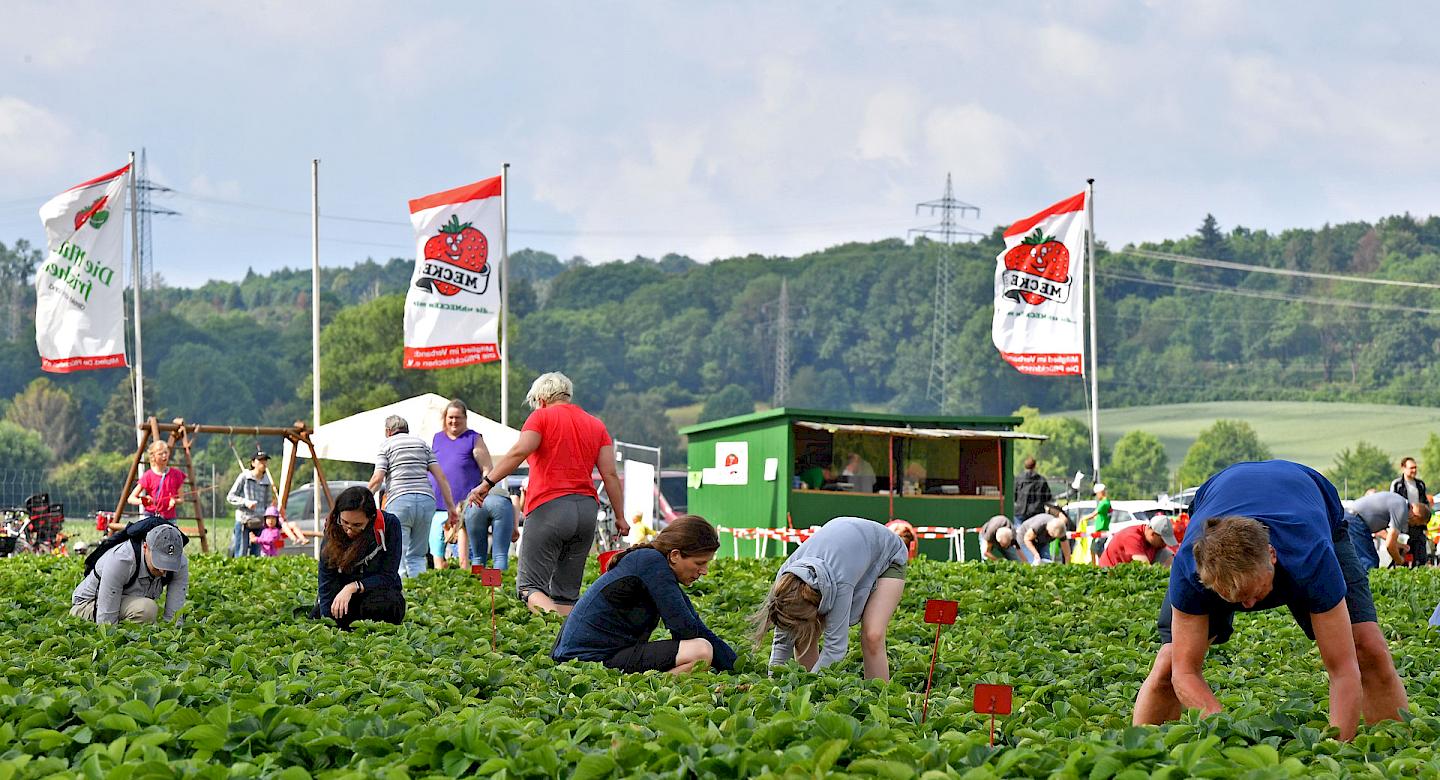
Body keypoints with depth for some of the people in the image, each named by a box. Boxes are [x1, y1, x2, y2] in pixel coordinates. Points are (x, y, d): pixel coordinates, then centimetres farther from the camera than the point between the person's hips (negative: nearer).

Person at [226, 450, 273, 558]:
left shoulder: (267, 482, 10)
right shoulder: (244, 477, -2)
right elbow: (230, 497, -1)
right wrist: (245, 502, -16)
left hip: (259, 524, 4)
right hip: (243, 521, -4)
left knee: (256, 555, 3)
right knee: (241, 555, -7)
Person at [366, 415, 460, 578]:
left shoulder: (386, 445, 10)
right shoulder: (422, 443, 21)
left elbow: (377, 478, -2)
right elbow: (440, 476, 13)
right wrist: (451, 506, 14)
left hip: (399, 500, -4)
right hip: (426, 500, 4)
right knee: (417, 556, 11)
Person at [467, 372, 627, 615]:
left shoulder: (542, 417, 4)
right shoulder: (596, 425, 18)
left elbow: (519, 451, -13)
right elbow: (610, 474, 11)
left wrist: (487, 483, -16)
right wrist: (620, 517, 13)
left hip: (548, 506, -5)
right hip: (587, 509, 5)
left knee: (530, 586, -5)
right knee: (566, 592, 11)